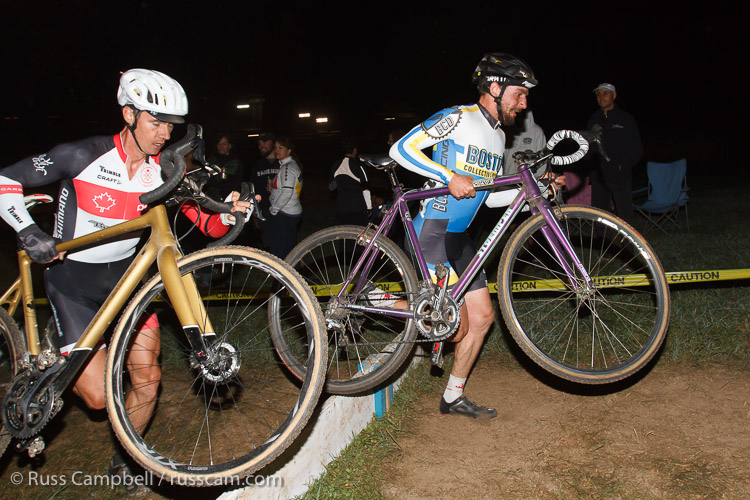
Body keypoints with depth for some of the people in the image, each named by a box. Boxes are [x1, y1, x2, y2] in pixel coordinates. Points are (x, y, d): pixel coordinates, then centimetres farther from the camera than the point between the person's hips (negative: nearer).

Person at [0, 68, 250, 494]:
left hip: (125, 275, 4)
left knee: (147, 382, -3)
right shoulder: (83, 156, -18)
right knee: (99, 395, -6)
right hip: (73, 281, -3)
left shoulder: (162, 171, -7)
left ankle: (124, 462, 24)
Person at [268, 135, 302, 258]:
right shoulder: (293, 164, 15)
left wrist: (273, 210, -15)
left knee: (278, 252, -7)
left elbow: (287, 193, -24)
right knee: (290, 248, 17)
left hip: (283, 216, -10)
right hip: (293, 213, 10)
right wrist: (273, 187, 7)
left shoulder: (288, 167, -16)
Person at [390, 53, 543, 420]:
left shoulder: (498, 136, 17)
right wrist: (450, 176, -24)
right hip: (432, 233, -9)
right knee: (457, 328, -11)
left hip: (459, 238, 9)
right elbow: (401, 148, -17)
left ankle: (453, 398, 23)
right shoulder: (457, 118, -10)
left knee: (482, 317, 9)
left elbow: (491, 197, 18)